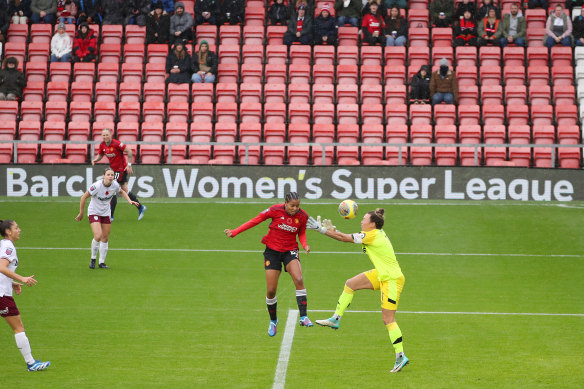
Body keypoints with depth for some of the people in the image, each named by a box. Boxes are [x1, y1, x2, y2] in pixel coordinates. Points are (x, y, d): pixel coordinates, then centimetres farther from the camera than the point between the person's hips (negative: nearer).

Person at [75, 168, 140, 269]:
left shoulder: (115, 185, -11)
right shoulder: (97, 186, -26)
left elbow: (122, 192, 13)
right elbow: (84, 197, -15)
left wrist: (129, 200, -3)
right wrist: (81, 213, -10)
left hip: (106, 213, 5)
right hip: (94, 212, -5)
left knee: (105, 239, 6)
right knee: (98, 236, -20)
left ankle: (101, 262, 20)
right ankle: (93, 259, 3)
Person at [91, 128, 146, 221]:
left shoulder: (116, 143, -22)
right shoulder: (102, 145, 0)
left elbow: (129, 151, -19)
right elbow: (100, 155, 15)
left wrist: (129, 165, -19)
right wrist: (95, 160, -7)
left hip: (121, 169, -8)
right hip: (113, 169, 8)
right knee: (125, 191, 13)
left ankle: (110, 215, -4)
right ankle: (140, 207, 27)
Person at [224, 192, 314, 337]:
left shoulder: (302, 216, -7)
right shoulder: (275, 210, -14)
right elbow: (256, 220, -5)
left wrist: (305, 245, -12)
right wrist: (235, 232, -6)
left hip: (290, 251, 1)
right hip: (272, 251, -1)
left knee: (298, 280, -26)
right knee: (271, 291, -2)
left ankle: (303, 317, -24)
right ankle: (273, 321, 23)